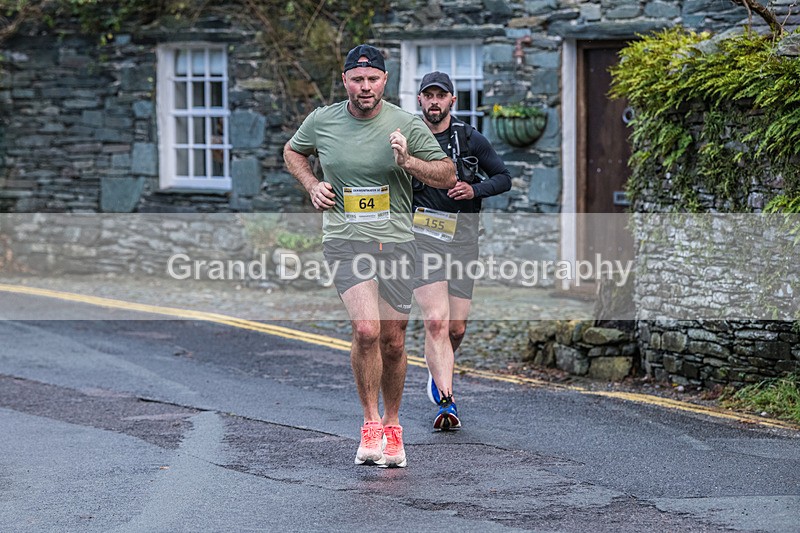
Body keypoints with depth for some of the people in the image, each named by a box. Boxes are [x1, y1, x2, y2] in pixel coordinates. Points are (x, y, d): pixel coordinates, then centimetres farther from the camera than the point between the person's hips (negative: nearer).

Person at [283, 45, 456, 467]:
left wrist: (408, 162, -15)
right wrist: (312, 185, 5)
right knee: (366, 330, -21)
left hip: (395, 241, 1)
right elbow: (292, 152, 23)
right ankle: (370, 424, -5)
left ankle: (392, 426, 27)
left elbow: (447, 175, 2)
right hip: (345, 240, -1)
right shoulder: (321, 121, 2)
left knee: (393, 342, 7)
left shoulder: (407, 124, -1)